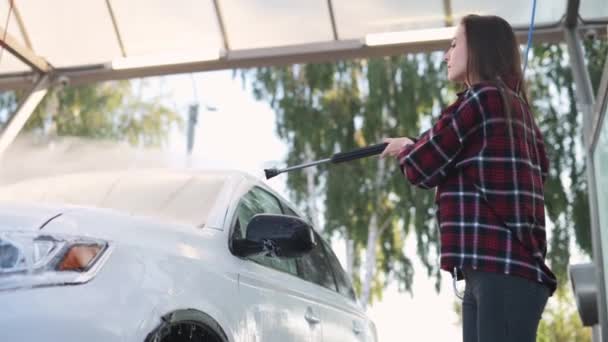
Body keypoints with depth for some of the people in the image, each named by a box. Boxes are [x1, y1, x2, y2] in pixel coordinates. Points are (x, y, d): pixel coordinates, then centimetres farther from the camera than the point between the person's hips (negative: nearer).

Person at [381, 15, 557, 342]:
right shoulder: (516, 106, 21)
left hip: (501, 271, -10)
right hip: (499, 269, 10)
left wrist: (404, 147, 19)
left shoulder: (480, 97, -6)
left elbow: (421, 168, -5)